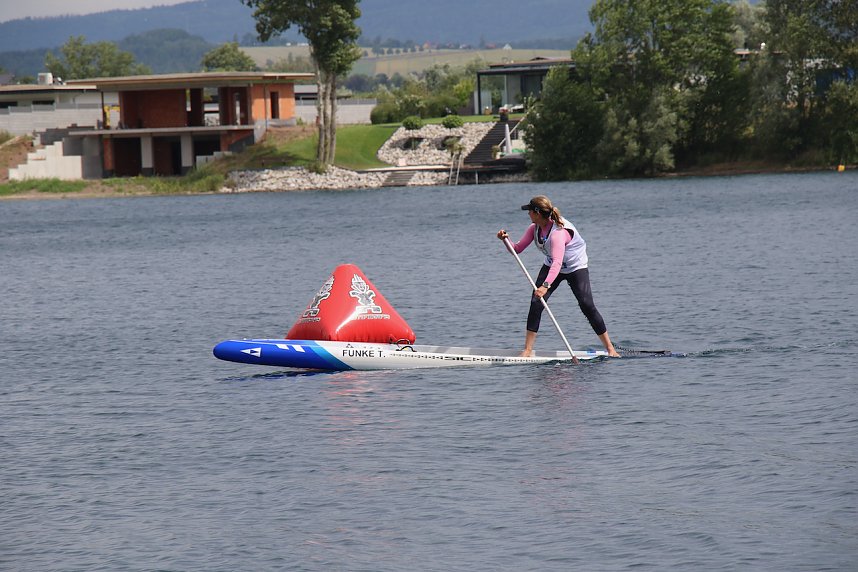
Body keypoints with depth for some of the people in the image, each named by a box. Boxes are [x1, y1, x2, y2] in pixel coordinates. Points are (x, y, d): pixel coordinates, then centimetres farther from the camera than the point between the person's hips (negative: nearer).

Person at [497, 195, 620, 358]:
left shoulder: (558, 232, -35)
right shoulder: (535, 228, -9)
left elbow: (557, 262, -46)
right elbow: (517, 249, -4)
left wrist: (546, 285, -58)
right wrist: (506, 240, -26)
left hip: (576, 268, -6)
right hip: (551, 267, 6)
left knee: (587, 306, -15)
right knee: (536, 303, -11)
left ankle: (610, 348, -2)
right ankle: (527, 350, -9)